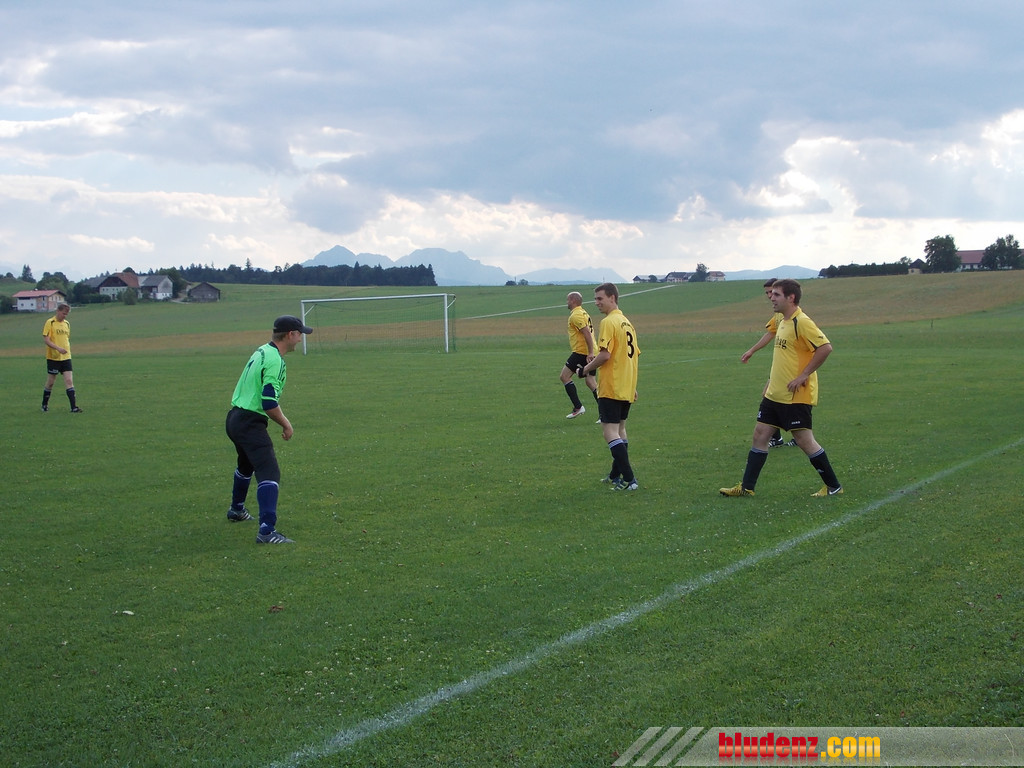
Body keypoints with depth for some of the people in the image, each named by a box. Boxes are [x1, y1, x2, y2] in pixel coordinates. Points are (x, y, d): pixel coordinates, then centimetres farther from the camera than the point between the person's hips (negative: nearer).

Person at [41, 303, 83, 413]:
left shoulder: (67, 324, 12)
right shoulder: (50, 323, -7)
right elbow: (46, 340, -14)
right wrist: (58, 348, -25)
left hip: (66, 357, 5)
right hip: (53, 357, -4)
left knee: (69, 381, -5)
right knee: (50, 382, 6)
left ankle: (74, 407, -10)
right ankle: (45, 405, 23)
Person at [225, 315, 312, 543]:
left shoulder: (261, 352, 13)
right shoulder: (275, 361, -18)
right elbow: (269, 404, -23)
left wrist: (282, 419, 20)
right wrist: (286, 424, -9)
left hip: (234, 419, 11)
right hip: (250, 424, -10)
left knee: (246, 464, 32)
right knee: (269, 473, -17)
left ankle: (236, 509, 53)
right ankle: (267, 531, -28)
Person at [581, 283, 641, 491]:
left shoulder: (608, 322, -14)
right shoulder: (627, 323, 14)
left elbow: (605, 354, -23)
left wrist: (588, 368, -5)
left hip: (610, 388, -9)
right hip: (627, 388, 9)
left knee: (610, 432, -9)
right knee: (620, 429, 19)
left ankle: (628, 479, -16)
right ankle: (616, 475, 27)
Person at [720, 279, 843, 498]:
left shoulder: (802, 322, -17)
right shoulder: (783, 322, 12)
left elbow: (825, 347, -25)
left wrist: (803, 376, -23)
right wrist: (772, 380, 20)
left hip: (796, 396, -9)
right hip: (775, 394, 9)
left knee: (804, 440, -4)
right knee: (760, 434, 8)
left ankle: (833, 486, 10)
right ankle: (746, 487, 14)